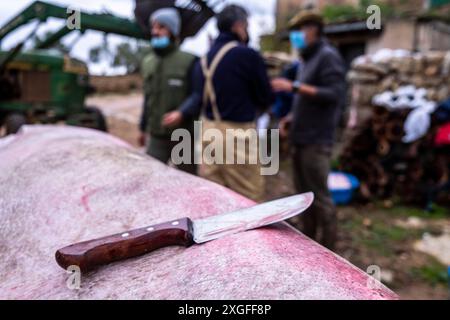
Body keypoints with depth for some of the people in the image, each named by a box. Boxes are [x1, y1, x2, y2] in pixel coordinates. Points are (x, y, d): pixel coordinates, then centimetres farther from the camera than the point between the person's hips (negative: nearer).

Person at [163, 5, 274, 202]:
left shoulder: (204, 59, 10)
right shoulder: (248, 55, -10)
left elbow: (199, 98, 6)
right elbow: (266, 98, -2)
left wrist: (182, 113, 22)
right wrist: (252, 107, 17)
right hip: (238, 133, -7)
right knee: (249, 198, 4)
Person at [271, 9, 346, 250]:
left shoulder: (328, 56, -7)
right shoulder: (309, 59, 20)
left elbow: (335, 95, -19)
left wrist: (294, 86, -22)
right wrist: (291, 118, 10)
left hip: (316, 141, -9)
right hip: (301, 139, 9)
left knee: (320, 197, -2)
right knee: (304, 195, 14)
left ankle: (328, 251, 11)